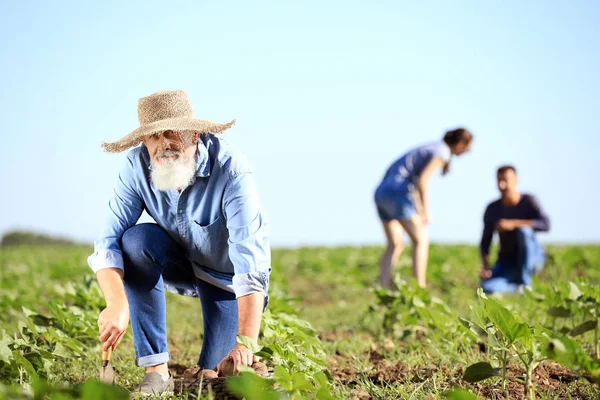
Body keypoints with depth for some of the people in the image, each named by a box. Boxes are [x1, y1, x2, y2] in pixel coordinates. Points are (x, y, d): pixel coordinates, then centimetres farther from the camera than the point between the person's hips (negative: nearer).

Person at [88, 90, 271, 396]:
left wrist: (245, 343, -50)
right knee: (135, 240, -30)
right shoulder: (137, 166, -23)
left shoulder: (230, 170, -33)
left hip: (228, 276, -2)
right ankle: (155, 368, -22)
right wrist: (117, 304, -47)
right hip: (180, 265, 3)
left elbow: (250, 264, -40)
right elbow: (108, 242, -27)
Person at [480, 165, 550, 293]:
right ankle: (515, 284, 4)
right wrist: (485, 266, -15)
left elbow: (545, 225, -27)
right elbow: (485, 242, 2)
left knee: (523, 230, -33)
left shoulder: (528, 201, -12)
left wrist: (513, 224, -32)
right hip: (507, 262, 2)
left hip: (532, 258, -2)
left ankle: (524, 282, -20)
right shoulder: (492, 209, -3)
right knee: (486, 287, -28)